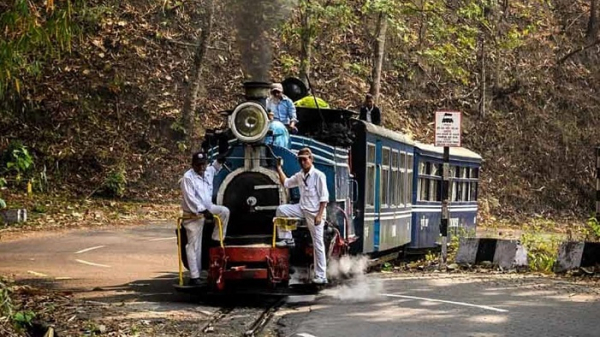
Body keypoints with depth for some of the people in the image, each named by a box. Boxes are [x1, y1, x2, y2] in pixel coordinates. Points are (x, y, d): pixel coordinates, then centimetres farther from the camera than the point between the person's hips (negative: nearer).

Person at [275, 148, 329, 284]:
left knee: (318, 244, -4)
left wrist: (319, 215, -19)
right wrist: (279, 169, 14)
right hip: (303, 209, 7)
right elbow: (286, 183, 24)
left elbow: (324, 197, -14)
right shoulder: (299, 176, 8)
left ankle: (321, 276, -1)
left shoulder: (318, 175, -12)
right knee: (281, 210, -7)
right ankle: (287, 239, 5)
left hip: (315, 212, -6)